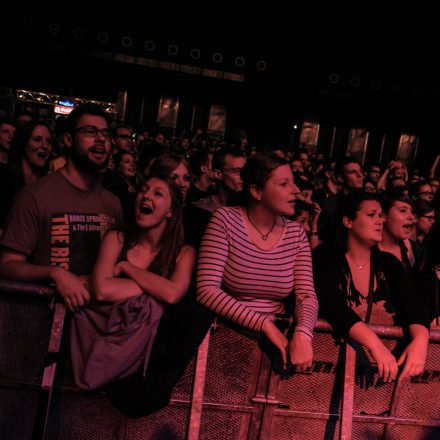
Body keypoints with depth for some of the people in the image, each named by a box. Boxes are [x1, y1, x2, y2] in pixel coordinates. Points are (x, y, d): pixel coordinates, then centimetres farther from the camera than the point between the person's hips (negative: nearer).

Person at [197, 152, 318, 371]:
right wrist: (265, 324, -22)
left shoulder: (296, 233, 3)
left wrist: (302, 333, -23)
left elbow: (307, 295, -2)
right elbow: (207, 290, -16)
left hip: (277, 334, 4)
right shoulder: (225, 220, -9)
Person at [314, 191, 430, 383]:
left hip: (390, 351, 5)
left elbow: (414, 305, -3)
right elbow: (333, 307, -20)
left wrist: (420, 340, -25)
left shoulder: (388, 262, 9)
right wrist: (375, 343, -33)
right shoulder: (327, 258, -5)